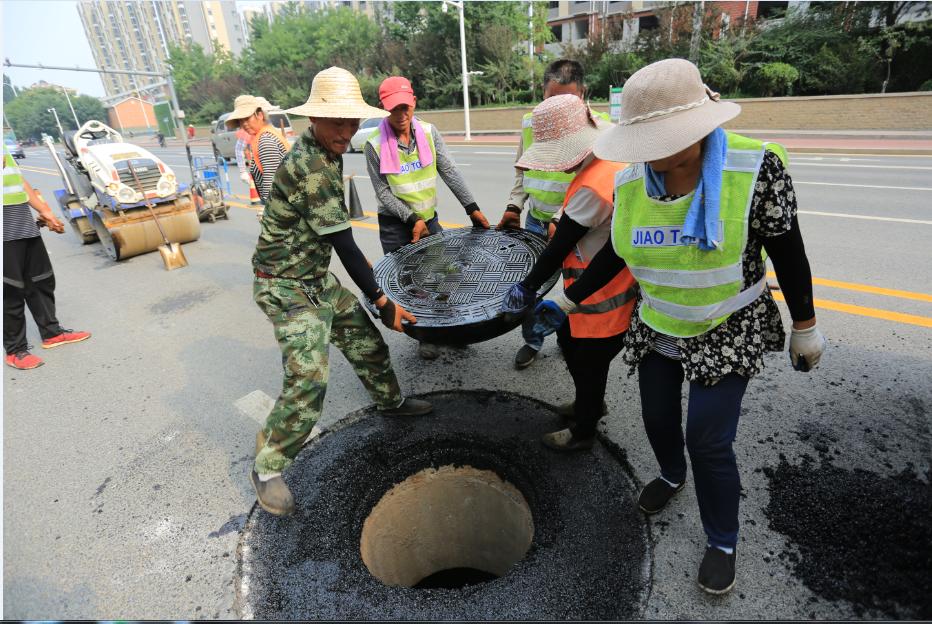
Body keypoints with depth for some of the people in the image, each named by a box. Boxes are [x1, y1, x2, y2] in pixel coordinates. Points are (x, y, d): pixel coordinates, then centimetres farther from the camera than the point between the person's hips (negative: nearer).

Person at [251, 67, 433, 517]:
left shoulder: (323, 152, 4)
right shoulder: (310, 167, -26)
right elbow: (342, 242, -26)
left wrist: (361, 262, 23)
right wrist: (381, 301, -21)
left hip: (317, 279, 9)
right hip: (286, 287, -9)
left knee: (366, 341, 17)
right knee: (308, 379, -14)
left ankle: (391, 402, 42)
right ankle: (267, 469, 7)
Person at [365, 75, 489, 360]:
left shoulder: (428, 132, -2)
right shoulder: (375, 144, -12)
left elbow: (449, 172, -3)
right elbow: (383, 192, -10)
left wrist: (472, 207, -10)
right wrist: (412, 220, -17)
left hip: (429, 219, 4)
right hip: (396, 226, -3)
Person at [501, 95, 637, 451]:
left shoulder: (592, 187, -28)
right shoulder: (612, 162, 1)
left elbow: (559, 246, -22)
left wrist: (527, 287, -12)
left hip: (602, 296, -9)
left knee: (589, 362, 10)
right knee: (568, 340, 25)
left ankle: (583, 431, 35)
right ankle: (590, 403, 47)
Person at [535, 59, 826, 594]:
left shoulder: (755, 167, -21)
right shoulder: (630, 183, -10)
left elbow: (788, 254, -11)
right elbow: (615, 255, 2)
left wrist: (806, 327, -3)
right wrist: (566, 301, 3)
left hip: (728, 332, -4)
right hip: (657, 328, 4)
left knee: (708, 440, -2)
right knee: (658, 418, 18)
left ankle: (724, 542, 28)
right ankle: (673, 476, 54)